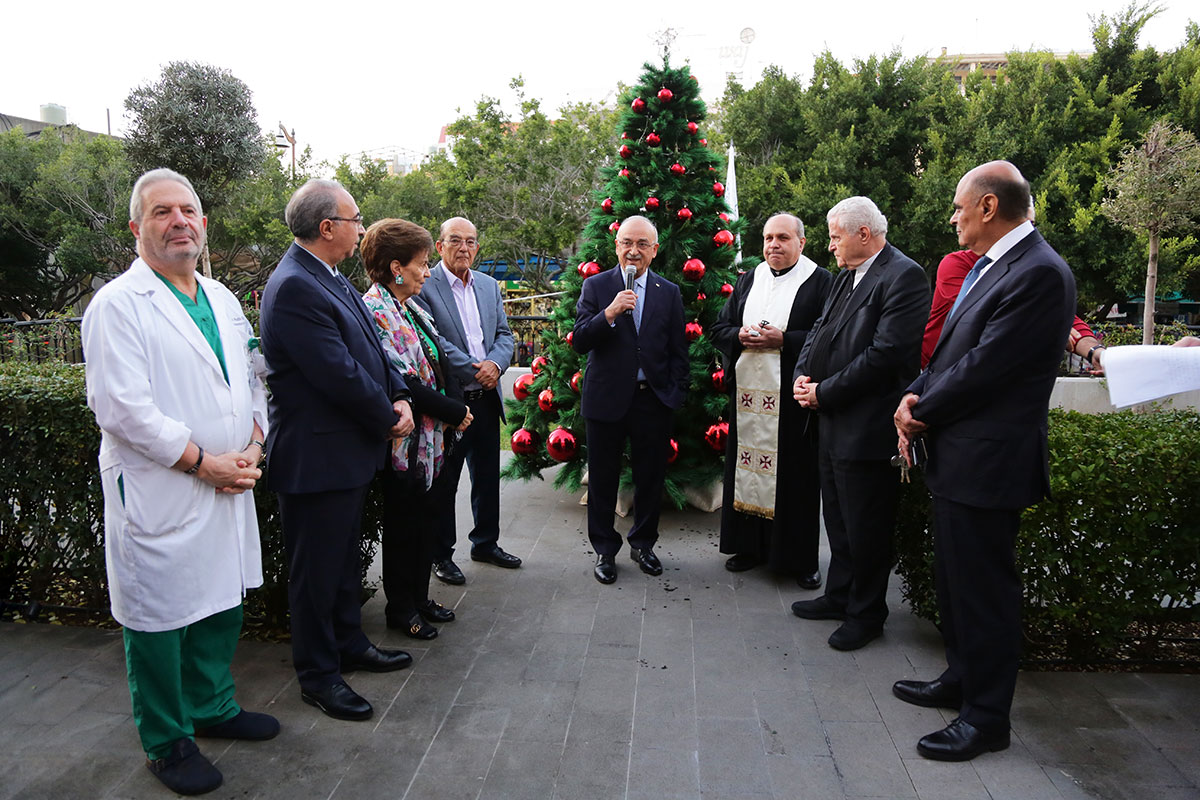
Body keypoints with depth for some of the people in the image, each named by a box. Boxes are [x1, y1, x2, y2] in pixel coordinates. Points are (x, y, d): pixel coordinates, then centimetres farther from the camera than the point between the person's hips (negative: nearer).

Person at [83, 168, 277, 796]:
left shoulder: (223, 299, 13)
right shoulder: (117, 305, -10)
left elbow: (250, 380, 16)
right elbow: (123, 408, -17)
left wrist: (252, 448, 0)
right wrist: (202, 463, -15)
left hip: (230, 487, 7)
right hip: (159, 496, -7)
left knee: (223, 601, 18)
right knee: (160, 615, 6)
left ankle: (212, 707, 39)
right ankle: (166, 742, 25)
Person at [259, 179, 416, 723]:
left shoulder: (332, 279, 9)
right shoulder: (294, 287, -22)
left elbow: (370, 347, 12)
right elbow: (339, 374, -26)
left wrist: (399, 397, -4)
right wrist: (389, 418, -13)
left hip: (350, 452, 10)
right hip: (317, 458, -10)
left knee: (345, 557, 23)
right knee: (316, 570, 6)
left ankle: (349, 644, 40)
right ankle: (317, 675, 23)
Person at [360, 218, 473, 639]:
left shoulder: (410, 308, 12)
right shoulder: (376, 311, -17)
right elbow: (401, 381, -23)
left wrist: (453, 410, 6)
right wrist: (454, 412, -16)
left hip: (432, 438, 9)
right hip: (406, 439, -9)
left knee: (429, 515, 16)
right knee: (404, 522, 5)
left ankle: (418, 596, 32)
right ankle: (400, 607, 22)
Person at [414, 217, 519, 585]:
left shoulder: (489, 285, 12)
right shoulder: (424, 286, -9)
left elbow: (504, 334, 9)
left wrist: (495, 364, -12)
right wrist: (474, 372, -18)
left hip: (486, 399, 6)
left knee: (488, 477, 17)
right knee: (443, 482, 7)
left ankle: (486, 543, 35)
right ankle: (441, 554, 22)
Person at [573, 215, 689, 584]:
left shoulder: (670, 293, 6)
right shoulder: (596, 286, 0)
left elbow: (678, 351, 8)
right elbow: (579, 342, -10)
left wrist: (676, 394, 1)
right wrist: (610, 313, -23)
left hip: (653, 400, 2)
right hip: (606, 398, -1)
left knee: (651, 477, 12)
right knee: (603, 479, 9)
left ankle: (643, 543, 32)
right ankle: (605, 549, 25)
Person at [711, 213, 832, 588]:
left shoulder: (821, 282, -1)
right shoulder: (748, 280, 15)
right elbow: (718, 328, 15)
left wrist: (783, 340, -18)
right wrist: (742, 336, -6)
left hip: (792, 396, -5)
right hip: (747, 393, 5)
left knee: (794, 472, 1)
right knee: (747, 469, 10)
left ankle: (801, 558, 15)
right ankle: (751, 546, 24)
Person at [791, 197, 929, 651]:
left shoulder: (903, 276, -15)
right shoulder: (846, 276, 13)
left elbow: (887, 353, -23)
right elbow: (821, 329, 16)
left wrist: (825, 392, -18)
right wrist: (803, 374, -3)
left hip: (868, 428, -9)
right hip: (834, 422, 9)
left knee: (866, 528, 5)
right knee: (838, 520, 20)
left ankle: (865, 614, 22)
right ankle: (839, 596, 36)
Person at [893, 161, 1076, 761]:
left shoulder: (1038, 273, -19)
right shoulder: (989, 266, 12)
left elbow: (983, 367, -22)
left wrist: (923, 413, -9)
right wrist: (915, 394, -2)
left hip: (987, 462, -10)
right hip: (959, 457, 10)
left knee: (983, 588, 2)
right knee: (954, 578, 21)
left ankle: (986, 717, 18)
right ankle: (961, 680, 39)